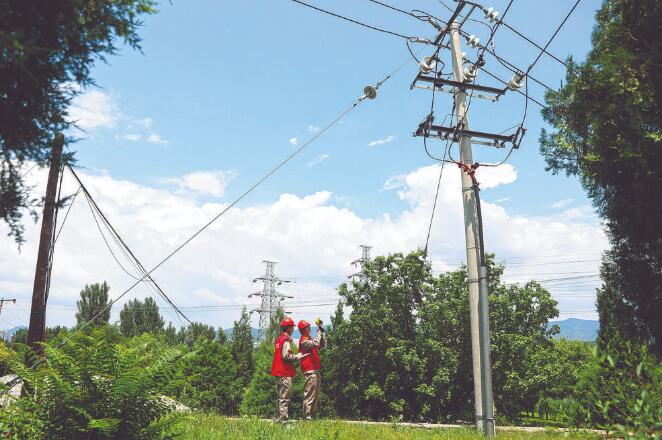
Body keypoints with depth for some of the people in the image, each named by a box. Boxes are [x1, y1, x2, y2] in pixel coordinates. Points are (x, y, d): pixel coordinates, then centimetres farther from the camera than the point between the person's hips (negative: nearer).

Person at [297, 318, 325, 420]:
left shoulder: (310, 339, 20)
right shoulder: (303, 340, -10)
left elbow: (322, 345, 17)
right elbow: (316, 344, -24)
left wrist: (322, 333, 7)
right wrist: (319, 331, -17)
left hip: (316, 370, 10)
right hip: (309, 371, -10)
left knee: (316, 394, 13)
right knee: (309, 394, -9)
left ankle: (312, 414, 19)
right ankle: (307, 416, -6)